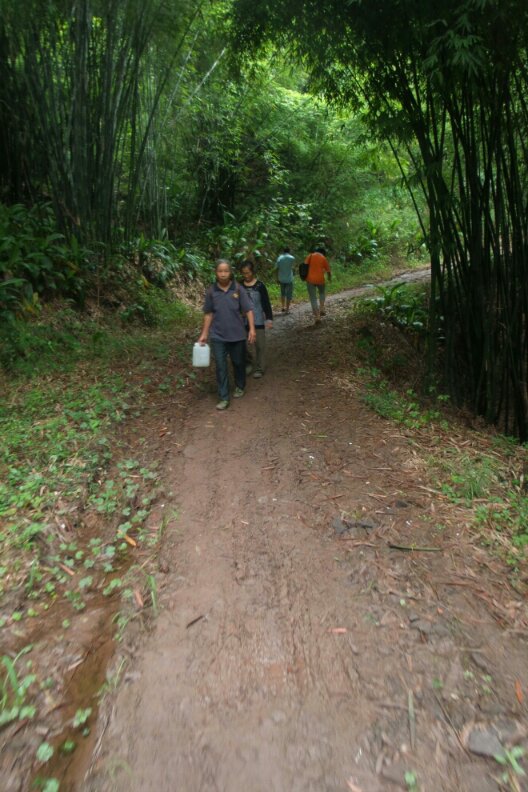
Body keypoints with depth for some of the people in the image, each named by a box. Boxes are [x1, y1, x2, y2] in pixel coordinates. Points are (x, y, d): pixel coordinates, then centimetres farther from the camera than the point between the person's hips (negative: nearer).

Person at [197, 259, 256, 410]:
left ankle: (240, 387, 40)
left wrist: (252, 329, -13)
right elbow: (208, 314, 6)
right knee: (220, 366, 1)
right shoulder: (211, 291, -2)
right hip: (218, 336, 1)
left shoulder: (238, 289, -6)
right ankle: (223, 398, 8)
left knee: (238, 362, 16)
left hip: (237, 334, 0)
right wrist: (204, 334, 6)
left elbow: (248, 310, -5)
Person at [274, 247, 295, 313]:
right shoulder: (292, 258, -6)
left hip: (281, 279, 3)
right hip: (289, 279, -3)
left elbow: (276, 269, -2)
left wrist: (277, 279, 7)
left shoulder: (279, 258, -1)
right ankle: (287, 309, 1)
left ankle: (283, 307, 19)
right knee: (289, 294, 3)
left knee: (282, 293, 19)